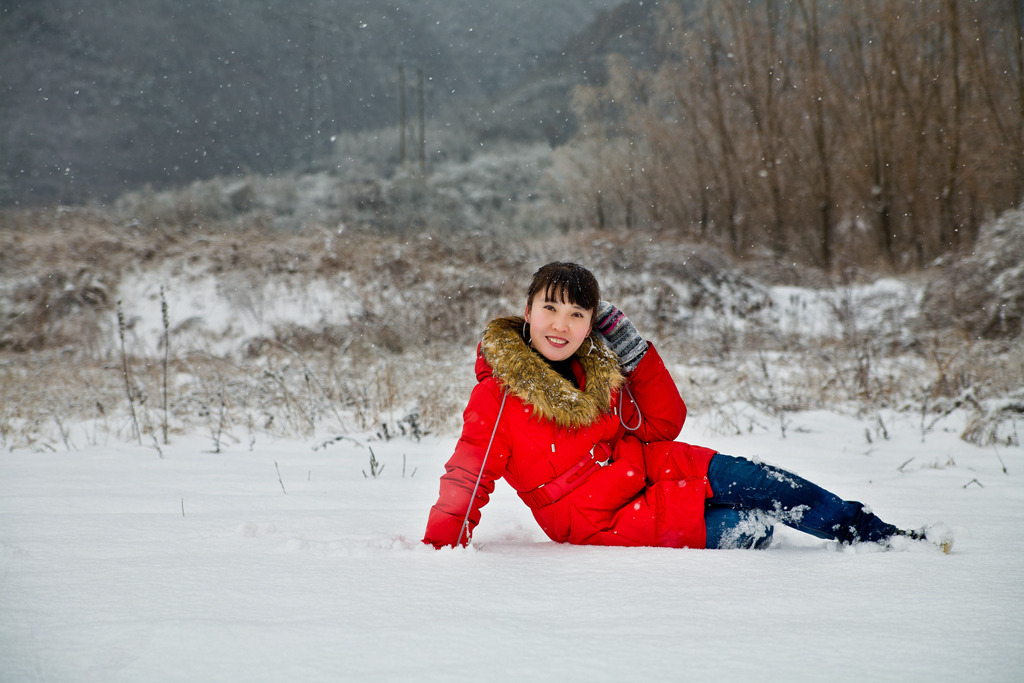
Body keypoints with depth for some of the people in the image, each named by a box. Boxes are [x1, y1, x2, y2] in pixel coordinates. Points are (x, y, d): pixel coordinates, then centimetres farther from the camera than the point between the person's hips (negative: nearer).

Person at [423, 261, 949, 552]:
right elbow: (466, 479, -18)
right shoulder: (497, 396, -18)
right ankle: (872, 544, 1)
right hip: (604, 520, -6)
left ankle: (876, 533, 10)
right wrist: (441, 549, -35)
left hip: (651, 468, 7)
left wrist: (633, 350, -8)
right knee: (750, 531, -20)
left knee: (762, 484, -9)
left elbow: (662, 425, 4)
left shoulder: (597, 366, 1)